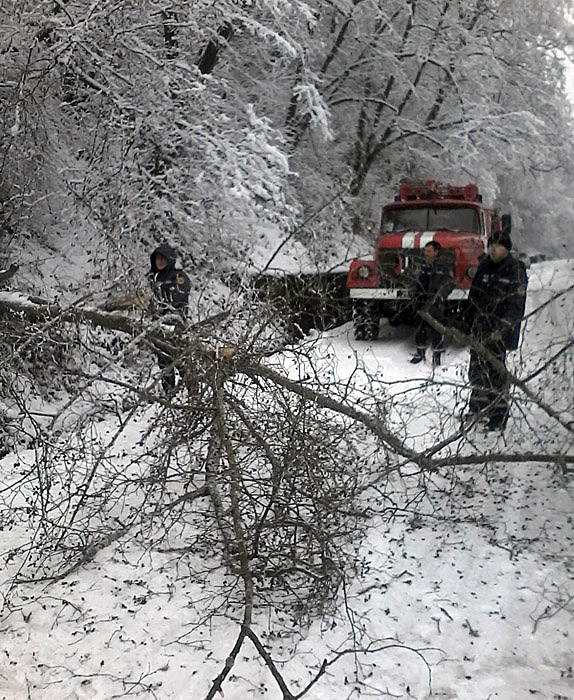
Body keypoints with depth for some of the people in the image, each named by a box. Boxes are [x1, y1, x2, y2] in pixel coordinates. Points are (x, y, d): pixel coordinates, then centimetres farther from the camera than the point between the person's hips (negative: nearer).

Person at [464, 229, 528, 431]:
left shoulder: (516, 271, -7)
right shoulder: (484, 267, 10)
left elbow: (517, 306, -12)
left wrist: (501, 329, -21)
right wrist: (471, 326, 12)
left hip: (499, 333, -6)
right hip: (479, 329, 6)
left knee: (496, 373, -5)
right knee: (476, 371, 11)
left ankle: (499, 416, 5)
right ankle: (478, 408, 28)